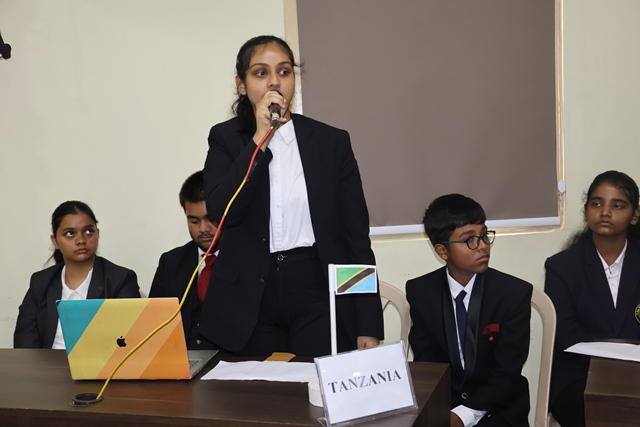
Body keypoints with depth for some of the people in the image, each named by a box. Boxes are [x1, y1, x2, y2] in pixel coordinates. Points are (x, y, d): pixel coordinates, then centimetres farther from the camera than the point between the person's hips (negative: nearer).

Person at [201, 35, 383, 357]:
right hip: (251, 302, 1)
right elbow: (220, 211, -13)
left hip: (318, 295, 0)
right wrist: (259, 139, -16)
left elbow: (356, 234, 2)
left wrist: (368, 326, -2)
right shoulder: (225, 139, 4)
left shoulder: (331, 142, 3)